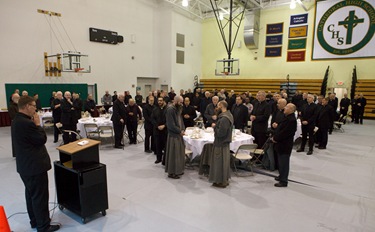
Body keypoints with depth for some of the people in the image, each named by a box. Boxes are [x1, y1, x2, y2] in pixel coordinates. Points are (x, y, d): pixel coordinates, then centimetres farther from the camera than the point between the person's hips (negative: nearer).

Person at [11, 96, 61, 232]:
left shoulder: (17, 121, 7)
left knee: (31, 194, 21)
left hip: (25, 164, 11)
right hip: (34, 165, -11)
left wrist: (34, 124, 4)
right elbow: (42, 139, -17)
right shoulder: (27, 123, -25)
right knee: (40, 196, 2)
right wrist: (37, 124, -9)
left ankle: (35, 221, 35)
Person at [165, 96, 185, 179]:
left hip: (178, 134, 9)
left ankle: (178, 170, 29)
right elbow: (171, 125, -22)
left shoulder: (177, 108, 10)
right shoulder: (170, 109, -19)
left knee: (179, 153, 16)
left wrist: (182, 130, -2)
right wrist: (180, 131, -14)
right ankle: (171, 172, 13)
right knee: (173, 154, 0)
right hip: (173, 135, -9)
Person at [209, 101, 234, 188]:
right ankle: (225, 180, 30)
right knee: (224, 161, 18)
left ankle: (221, 181, 15)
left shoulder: (224, 118, -25)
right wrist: (216, 126, 2)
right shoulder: (228, 115, 7)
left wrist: (214, 127, -13)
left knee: (220, 162, 3)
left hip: (221, 143, -10)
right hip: (225, 142, 10)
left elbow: (221, 133, -28)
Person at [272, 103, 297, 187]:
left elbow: (285, 132, -25)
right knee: (281, 161, 21)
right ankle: (281, 176, 36)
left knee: (284, 162, -1)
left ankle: (283, 181, 9)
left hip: (285, 145, -10)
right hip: (281, 143, 10)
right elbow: (280, 128, 16)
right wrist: (274, 137, 3)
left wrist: (275, 138, -14)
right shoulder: (287, 117, 12)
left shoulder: (291, 120, -21)